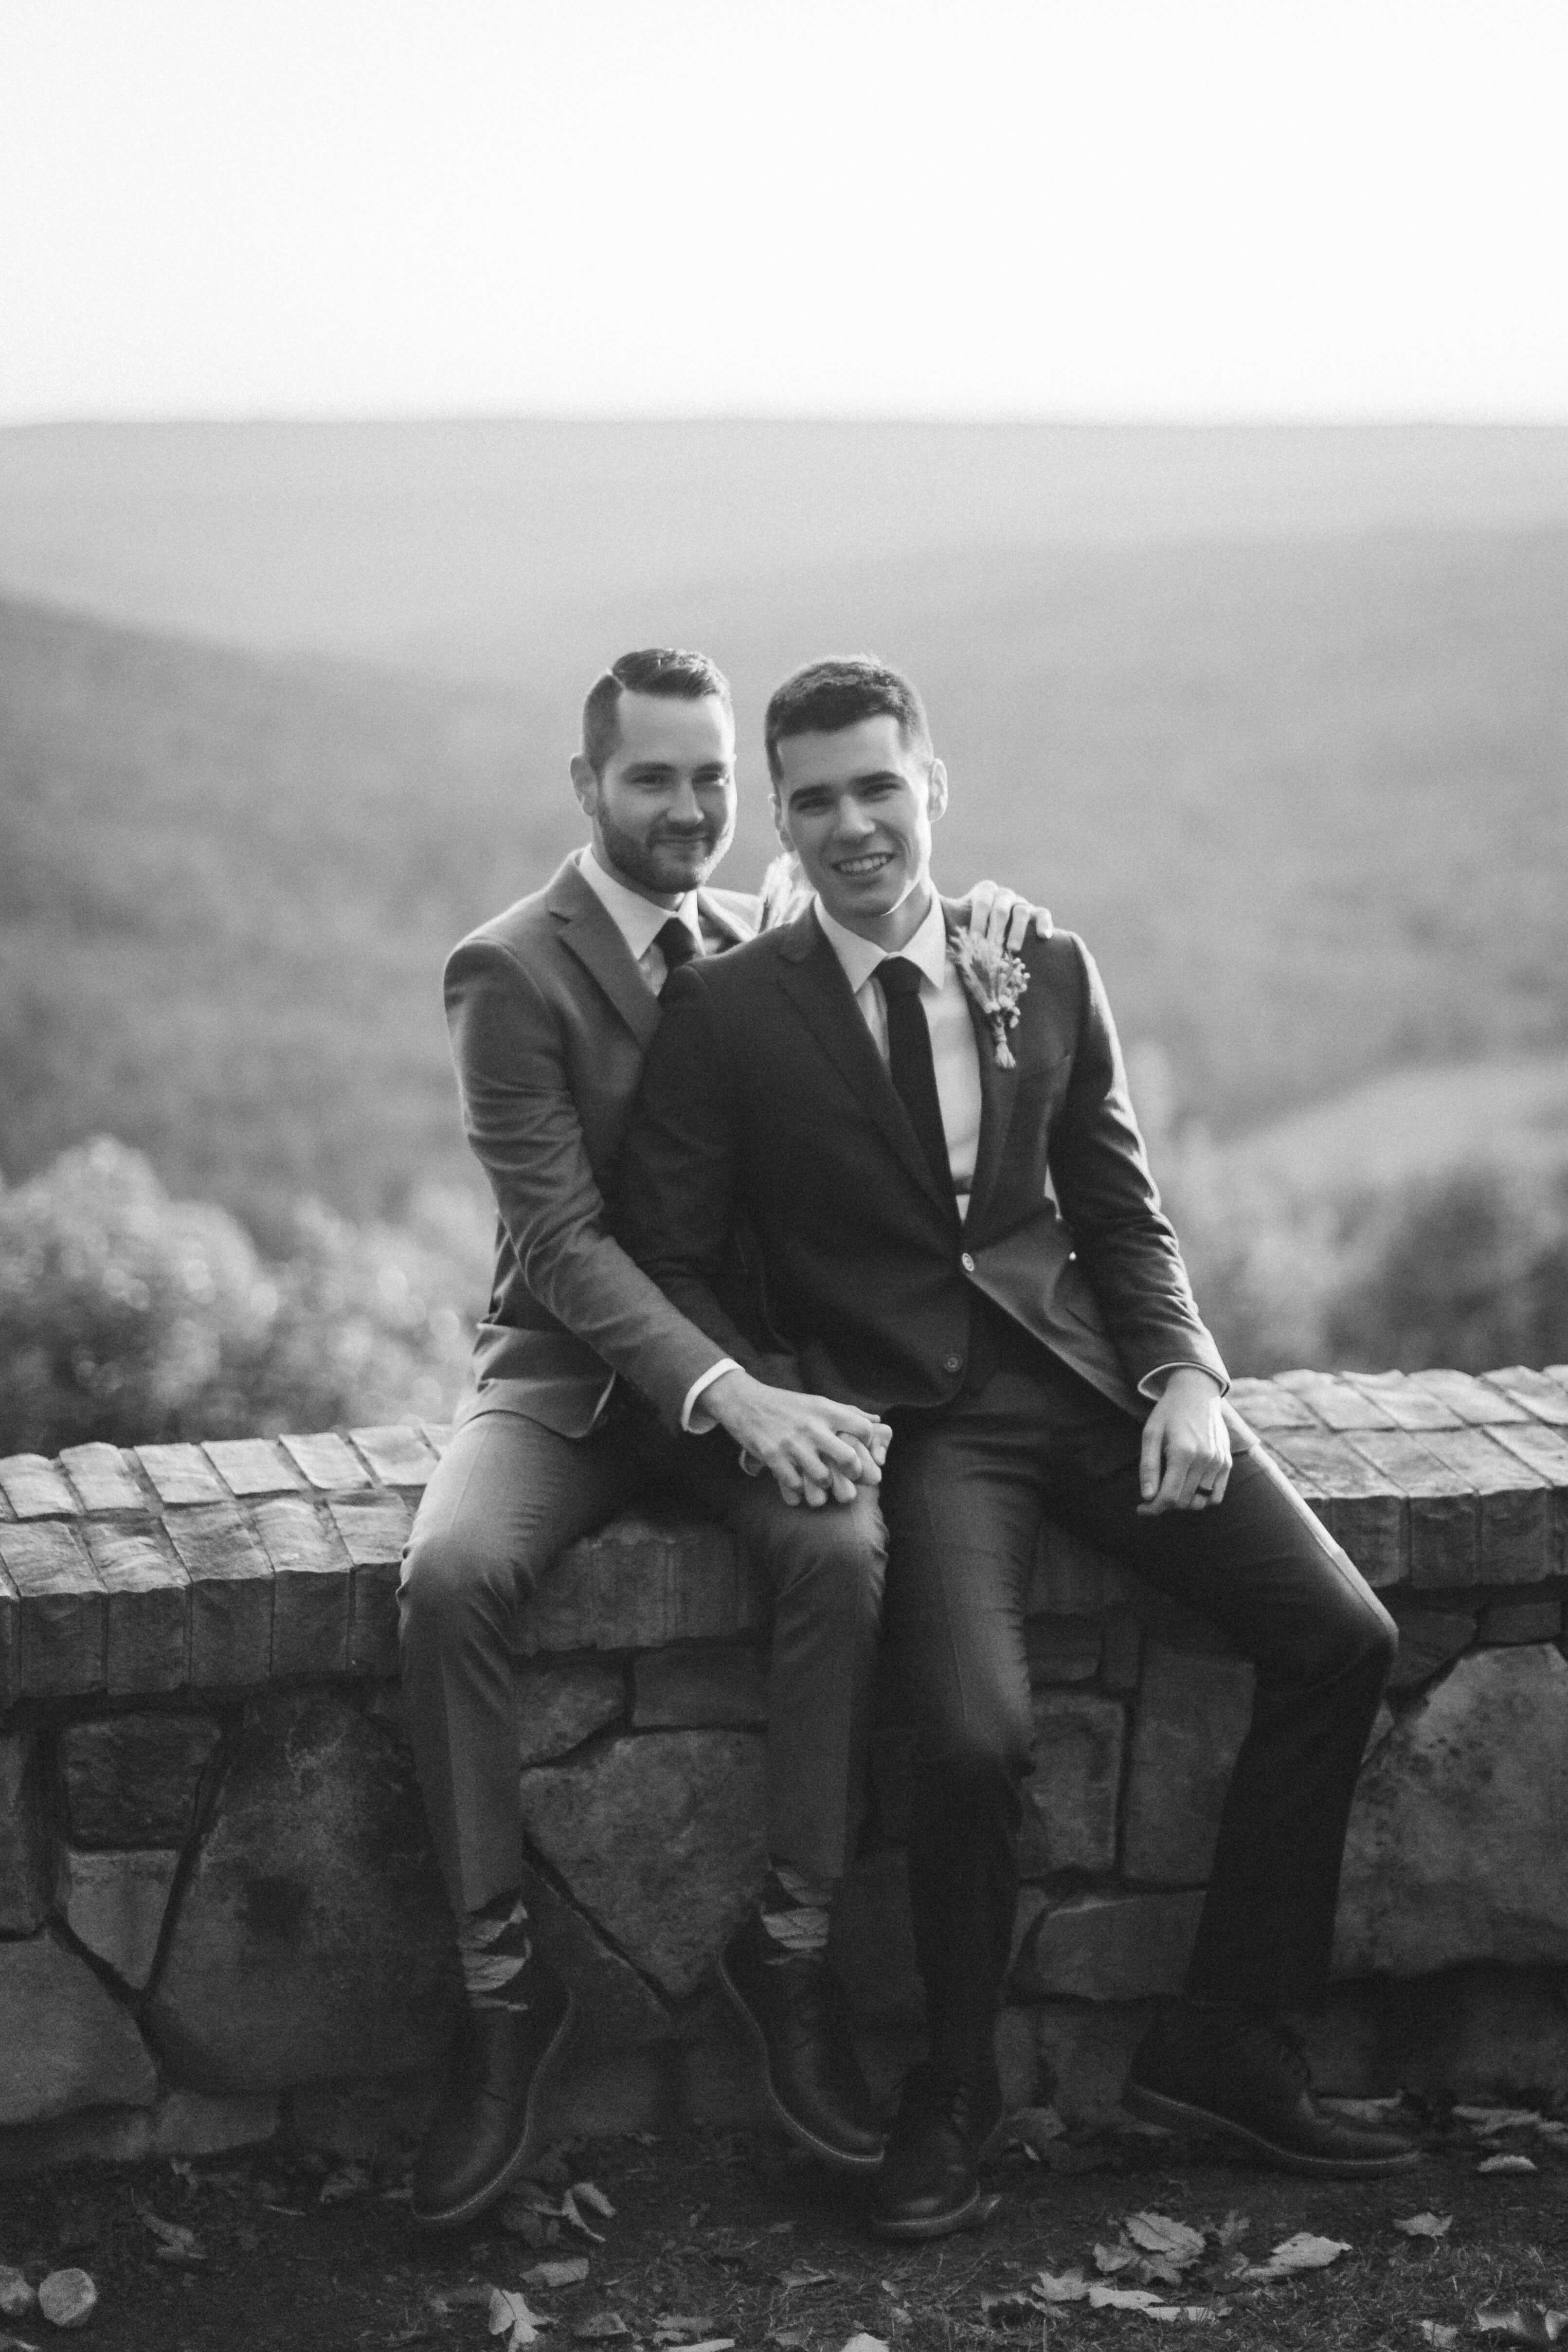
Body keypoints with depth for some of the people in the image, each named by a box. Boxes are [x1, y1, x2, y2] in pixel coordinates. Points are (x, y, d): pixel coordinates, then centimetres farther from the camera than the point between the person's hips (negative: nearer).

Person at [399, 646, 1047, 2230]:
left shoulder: (762, 942, 10)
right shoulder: (511, 971, -6)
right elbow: (564, 1239, -16)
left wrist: (977, 921, -4)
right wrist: (726, 1395, -30)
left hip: (743, 1365, 3)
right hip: (566, 1369, -3)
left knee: (845, 1551, -30)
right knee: (448, 1575, -33)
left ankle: (789, 1951, -17)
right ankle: (503, 1992, -21)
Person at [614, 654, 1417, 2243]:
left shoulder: (1047, 974, 10)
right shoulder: (726, 1011, -1)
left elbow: (1120, 1212, 14)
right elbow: (662, 1259, -1)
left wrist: (1184, 1374, -2)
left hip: (1086, 1370, 4)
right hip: (912, 1415, -4)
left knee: (1343, 1637, -11)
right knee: (977, 1736, -28)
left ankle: (1221, 2046, 2)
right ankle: (953, 2096, 0)